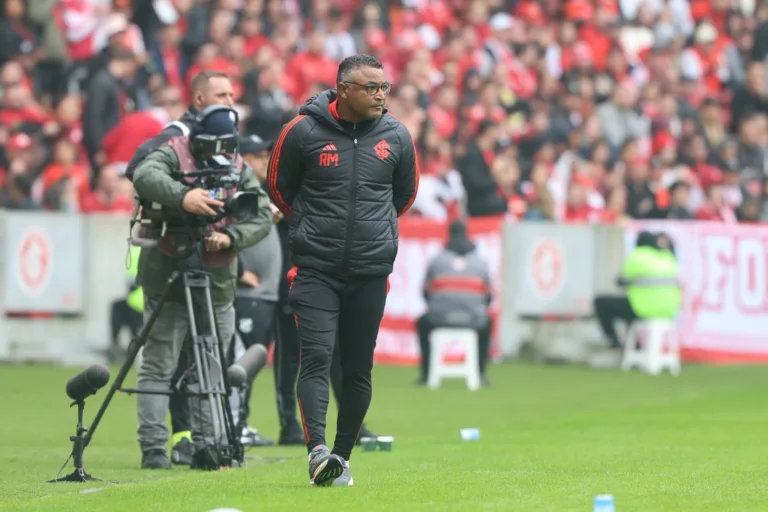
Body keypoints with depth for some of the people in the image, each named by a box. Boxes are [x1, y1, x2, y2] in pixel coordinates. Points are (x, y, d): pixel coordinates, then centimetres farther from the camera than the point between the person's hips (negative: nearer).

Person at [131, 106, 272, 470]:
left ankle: (206, 446, 14)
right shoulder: (175, 154, -6)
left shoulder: (240, 169, 8)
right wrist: (182, 196, -45)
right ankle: (153, 449, -2)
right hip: (167, 276, -4)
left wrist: (231, 237, -20)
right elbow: (145, 175, -27)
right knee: (158, 366, -3)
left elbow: (263, 214, -1)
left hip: (216, 283, 5)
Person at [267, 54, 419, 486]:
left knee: (358, 369, 6)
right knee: (317, 357, -15)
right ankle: (318, 450, -25)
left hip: (371, 271, 3)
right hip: (316, 270, -3)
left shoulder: (396, 137, 3)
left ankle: (343, 456, 16)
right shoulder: (304, 132, -5)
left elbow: (406, 192, 20)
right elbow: (279, 187, 10)